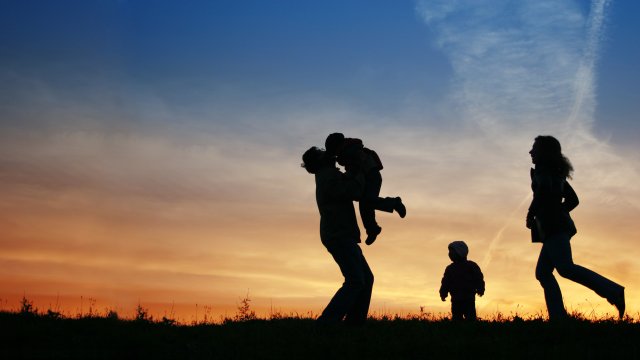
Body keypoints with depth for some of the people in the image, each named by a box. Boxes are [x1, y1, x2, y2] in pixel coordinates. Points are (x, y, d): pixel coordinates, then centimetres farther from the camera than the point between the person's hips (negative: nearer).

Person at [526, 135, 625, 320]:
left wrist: (530, 214, -10)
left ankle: (614, 292, -28)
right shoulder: (556, 172, 24)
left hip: (553, 227, -10)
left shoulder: (542, 170, -2)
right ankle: (558, 317, -6)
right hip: (557, 225, 10)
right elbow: (573, 199, 26)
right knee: (543, 272, 4)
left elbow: (543, 190, -21)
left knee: (565, 267, -22)